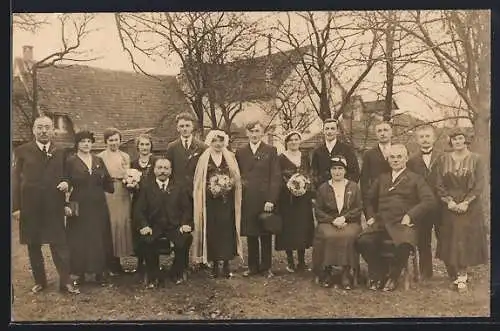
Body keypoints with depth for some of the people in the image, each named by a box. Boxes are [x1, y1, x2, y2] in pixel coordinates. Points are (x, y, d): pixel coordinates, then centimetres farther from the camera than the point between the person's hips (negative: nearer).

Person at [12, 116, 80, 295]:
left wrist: (66, 183, -10)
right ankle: (39, 281, 23)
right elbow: (15, 179, 0)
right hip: (29, 208, 0)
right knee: (33, 246, 9)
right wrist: (15, 206, -5)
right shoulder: (22, 151, 1)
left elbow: (65, 176, 15)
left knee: (60, 244, 0)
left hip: (54, 207, 0)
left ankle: (65, 282, 7)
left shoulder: (60, 152, 7)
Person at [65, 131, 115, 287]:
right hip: (79, 207, -3)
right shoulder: (71, 161, -1)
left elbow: (108, 183, 10)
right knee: (79, 240, 2)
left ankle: (99, 272, 17)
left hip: (98, 207, 3)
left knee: (99, 239, 7)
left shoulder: (99, 161, 10)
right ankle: (80, 273, 13)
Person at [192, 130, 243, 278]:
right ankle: (215, 264, 9)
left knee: (227, 230, -1)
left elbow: (236, 178, 9)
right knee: (211, 231, -1)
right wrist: (211, 187, -6)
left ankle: (226, 264, 8)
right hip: (210, 202, -1)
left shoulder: (230, 157, 8)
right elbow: (198, 181, 6)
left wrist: (229, 183, -6)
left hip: (227, 201, 1)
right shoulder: (204, 158, 5)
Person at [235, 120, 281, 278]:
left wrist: (271, 200, -11)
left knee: (266, 235, 5)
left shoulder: (271, 151, 2)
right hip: (247, 201, 2)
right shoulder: (240, 152, 10)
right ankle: (253, 266, 19)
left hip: (265, 200, -2)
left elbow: (275, 177, -3)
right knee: (250, 234, 8)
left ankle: (266, 267, 16)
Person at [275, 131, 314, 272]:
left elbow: (310, 175, 14)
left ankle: (302, 261, 13)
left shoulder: (305, 157, 11)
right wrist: (290, 187, -17)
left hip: (303, 198, 4)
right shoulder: (281, 158, -2)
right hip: (287, 199, -4)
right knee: (288, 228, -1)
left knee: (303, 228, 4)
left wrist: (307, 186, -5)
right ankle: (290, 262, 9)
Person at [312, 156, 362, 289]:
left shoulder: (353, 187, 13)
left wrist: (344, 218, -11)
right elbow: (318, 211, 6)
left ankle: (346, 272, -25)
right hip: (328, 222, 0)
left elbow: (358, 208, 5)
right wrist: (333, 220, -10)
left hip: (350, 222, 0)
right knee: (328, 236, -33)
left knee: (348, 236, -34)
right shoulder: (323, 188, 13)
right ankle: (326, 271, -19)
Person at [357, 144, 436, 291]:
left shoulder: (416, 179, 11)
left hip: (402, 224, -3)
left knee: (404, 244, -36)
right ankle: (378, 273, -1)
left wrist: (410, 216, -12)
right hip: (380, 223, 3)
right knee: (363, 241, -26)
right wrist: (370, 216, 10)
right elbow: (369, 200, 29)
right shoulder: (381, 178, 24)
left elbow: (429, 200, -2)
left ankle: (393, 276, -5)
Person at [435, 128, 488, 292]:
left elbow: (479, 185, -5)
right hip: (449, 207, 2)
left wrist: (466, 202, -14)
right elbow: (440, 185, 3)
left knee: (465, 239, -4)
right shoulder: (445, 159, 6)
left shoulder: (475, 159, 0)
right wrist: (449, 201, -10)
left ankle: (462, 275, 5)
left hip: (470, 207, -2)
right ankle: (455, 274, 12)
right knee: (450, 241, 1)